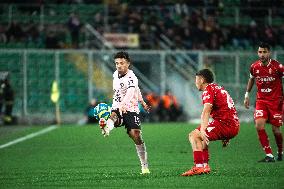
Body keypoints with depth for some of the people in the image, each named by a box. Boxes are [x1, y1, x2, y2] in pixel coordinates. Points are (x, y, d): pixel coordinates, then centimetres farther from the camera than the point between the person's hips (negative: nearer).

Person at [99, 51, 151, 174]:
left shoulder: (131, 78, -13)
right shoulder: (115, 74, 10)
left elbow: (131, 92, -35)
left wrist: (123, 104, -54)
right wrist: (142, 102, 32)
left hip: (130, 110, -5)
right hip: (117, 108, 5)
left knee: (136, 136, -13)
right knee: (112, 116, -31)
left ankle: (145, 166, -2)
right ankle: (106, 128, -69)